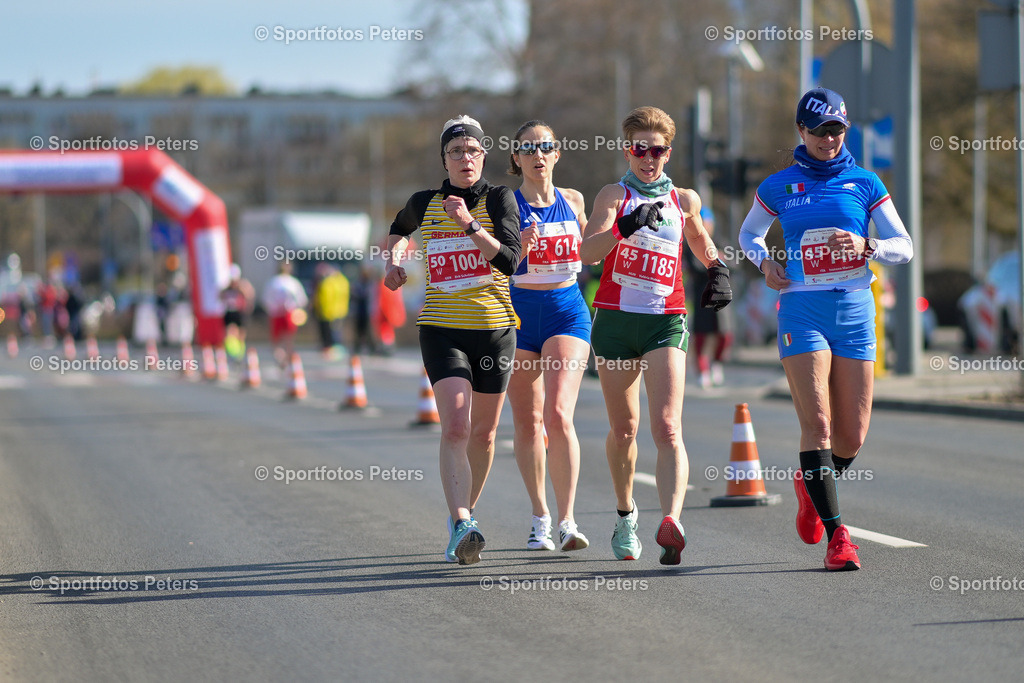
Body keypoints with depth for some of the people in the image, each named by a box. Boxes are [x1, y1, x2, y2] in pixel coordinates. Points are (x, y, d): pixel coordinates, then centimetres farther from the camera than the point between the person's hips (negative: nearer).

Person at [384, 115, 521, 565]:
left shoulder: (499, 199, -2)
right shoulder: (424, 204, 5)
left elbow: (510, 260, -15)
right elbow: (399, 230, 29)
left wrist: (469, 224, -22)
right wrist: (393, 257, 10)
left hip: (494, 328, 1)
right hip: (441, 329, -1)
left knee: (483, 433, 11)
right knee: (455, 428, -18)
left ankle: (465, 510, 33)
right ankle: (460, 528, -29)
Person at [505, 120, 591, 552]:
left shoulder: (572, 201, 6)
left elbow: (590, 250, 22)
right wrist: (519, 247, -24)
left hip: (567, 311, 0)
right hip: (519, 312, 0)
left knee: (559, 415, -17)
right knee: (527, 421, 7)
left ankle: (567, 521, -16)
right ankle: (540, 517, 23)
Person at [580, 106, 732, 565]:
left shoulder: (684, 200, 11)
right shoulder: (614, 195, 3)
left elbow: (702, 244, 31)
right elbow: (588, 251, -14)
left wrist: (718, 272, 11)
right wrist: (625, 227, -30)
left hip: (665, 321, 0)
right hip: (615, 319, 0)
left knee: (668, 429, -17)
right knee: (623, 428, 12)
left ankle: (671, 522, -33)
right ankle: (625, 517, 34)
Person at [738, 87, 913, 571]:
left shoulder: (864, 184, 7)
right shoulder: (778, 187, 7)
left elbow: (904, 248, 6)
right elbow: (749, 233, 24)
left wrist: (864, 247, -14)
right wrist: (764, 262, 3)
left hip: (855, 313, 2)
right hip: (802, 312, -2)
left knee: (852, 437, 3)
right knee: (817, 422, -16)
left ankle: (810, 484, 36)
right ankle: (836, 536, -15)